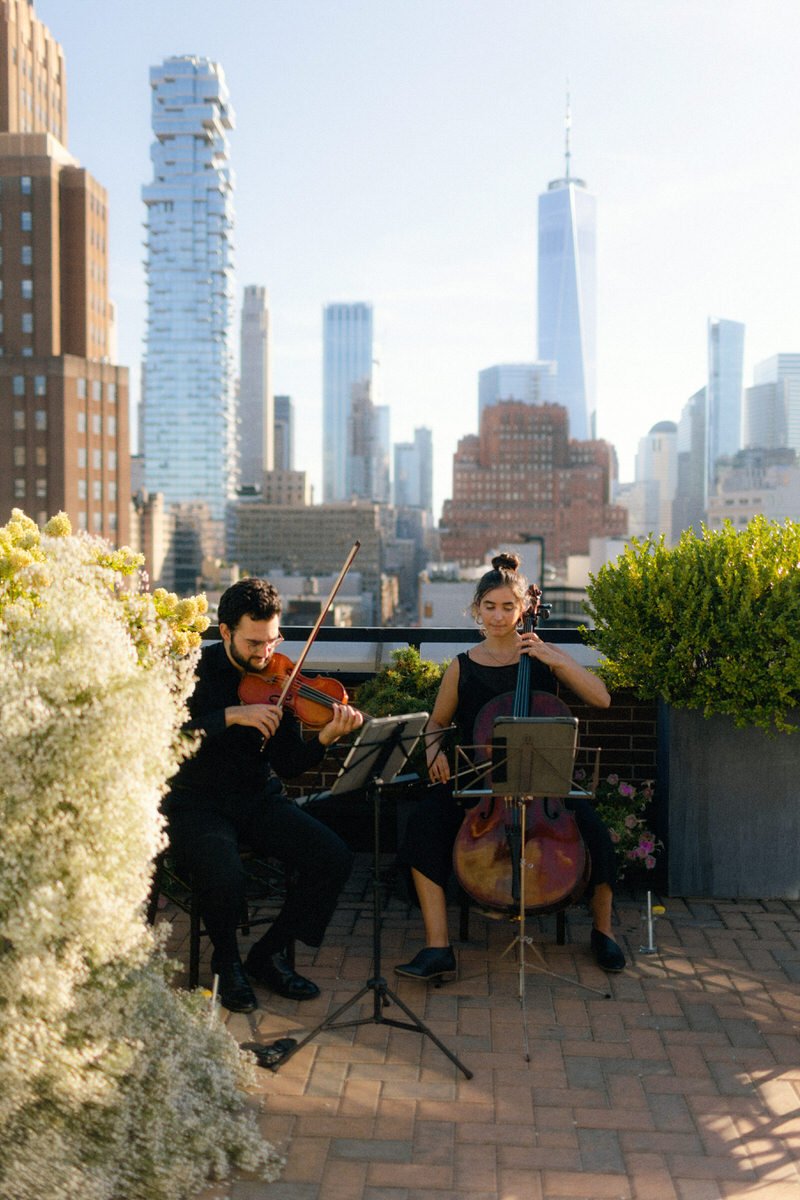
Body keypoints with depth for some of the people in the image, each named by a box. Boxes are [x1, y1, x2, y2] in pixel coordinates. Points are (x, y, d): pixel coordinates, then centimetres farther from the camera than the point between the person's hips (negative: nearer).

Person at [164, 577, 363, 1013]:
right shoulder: (195, 671, -8)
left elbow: (287, 764, -5)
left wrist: (324, 738, -25)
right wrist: (232, 715, -31)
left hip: (260, 799, 4)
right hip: (198, 801, -3)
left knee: (335, 858, -15)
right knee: (223, 876, -33)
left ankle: (269, 953, 7)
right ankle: (227, 961, 2)